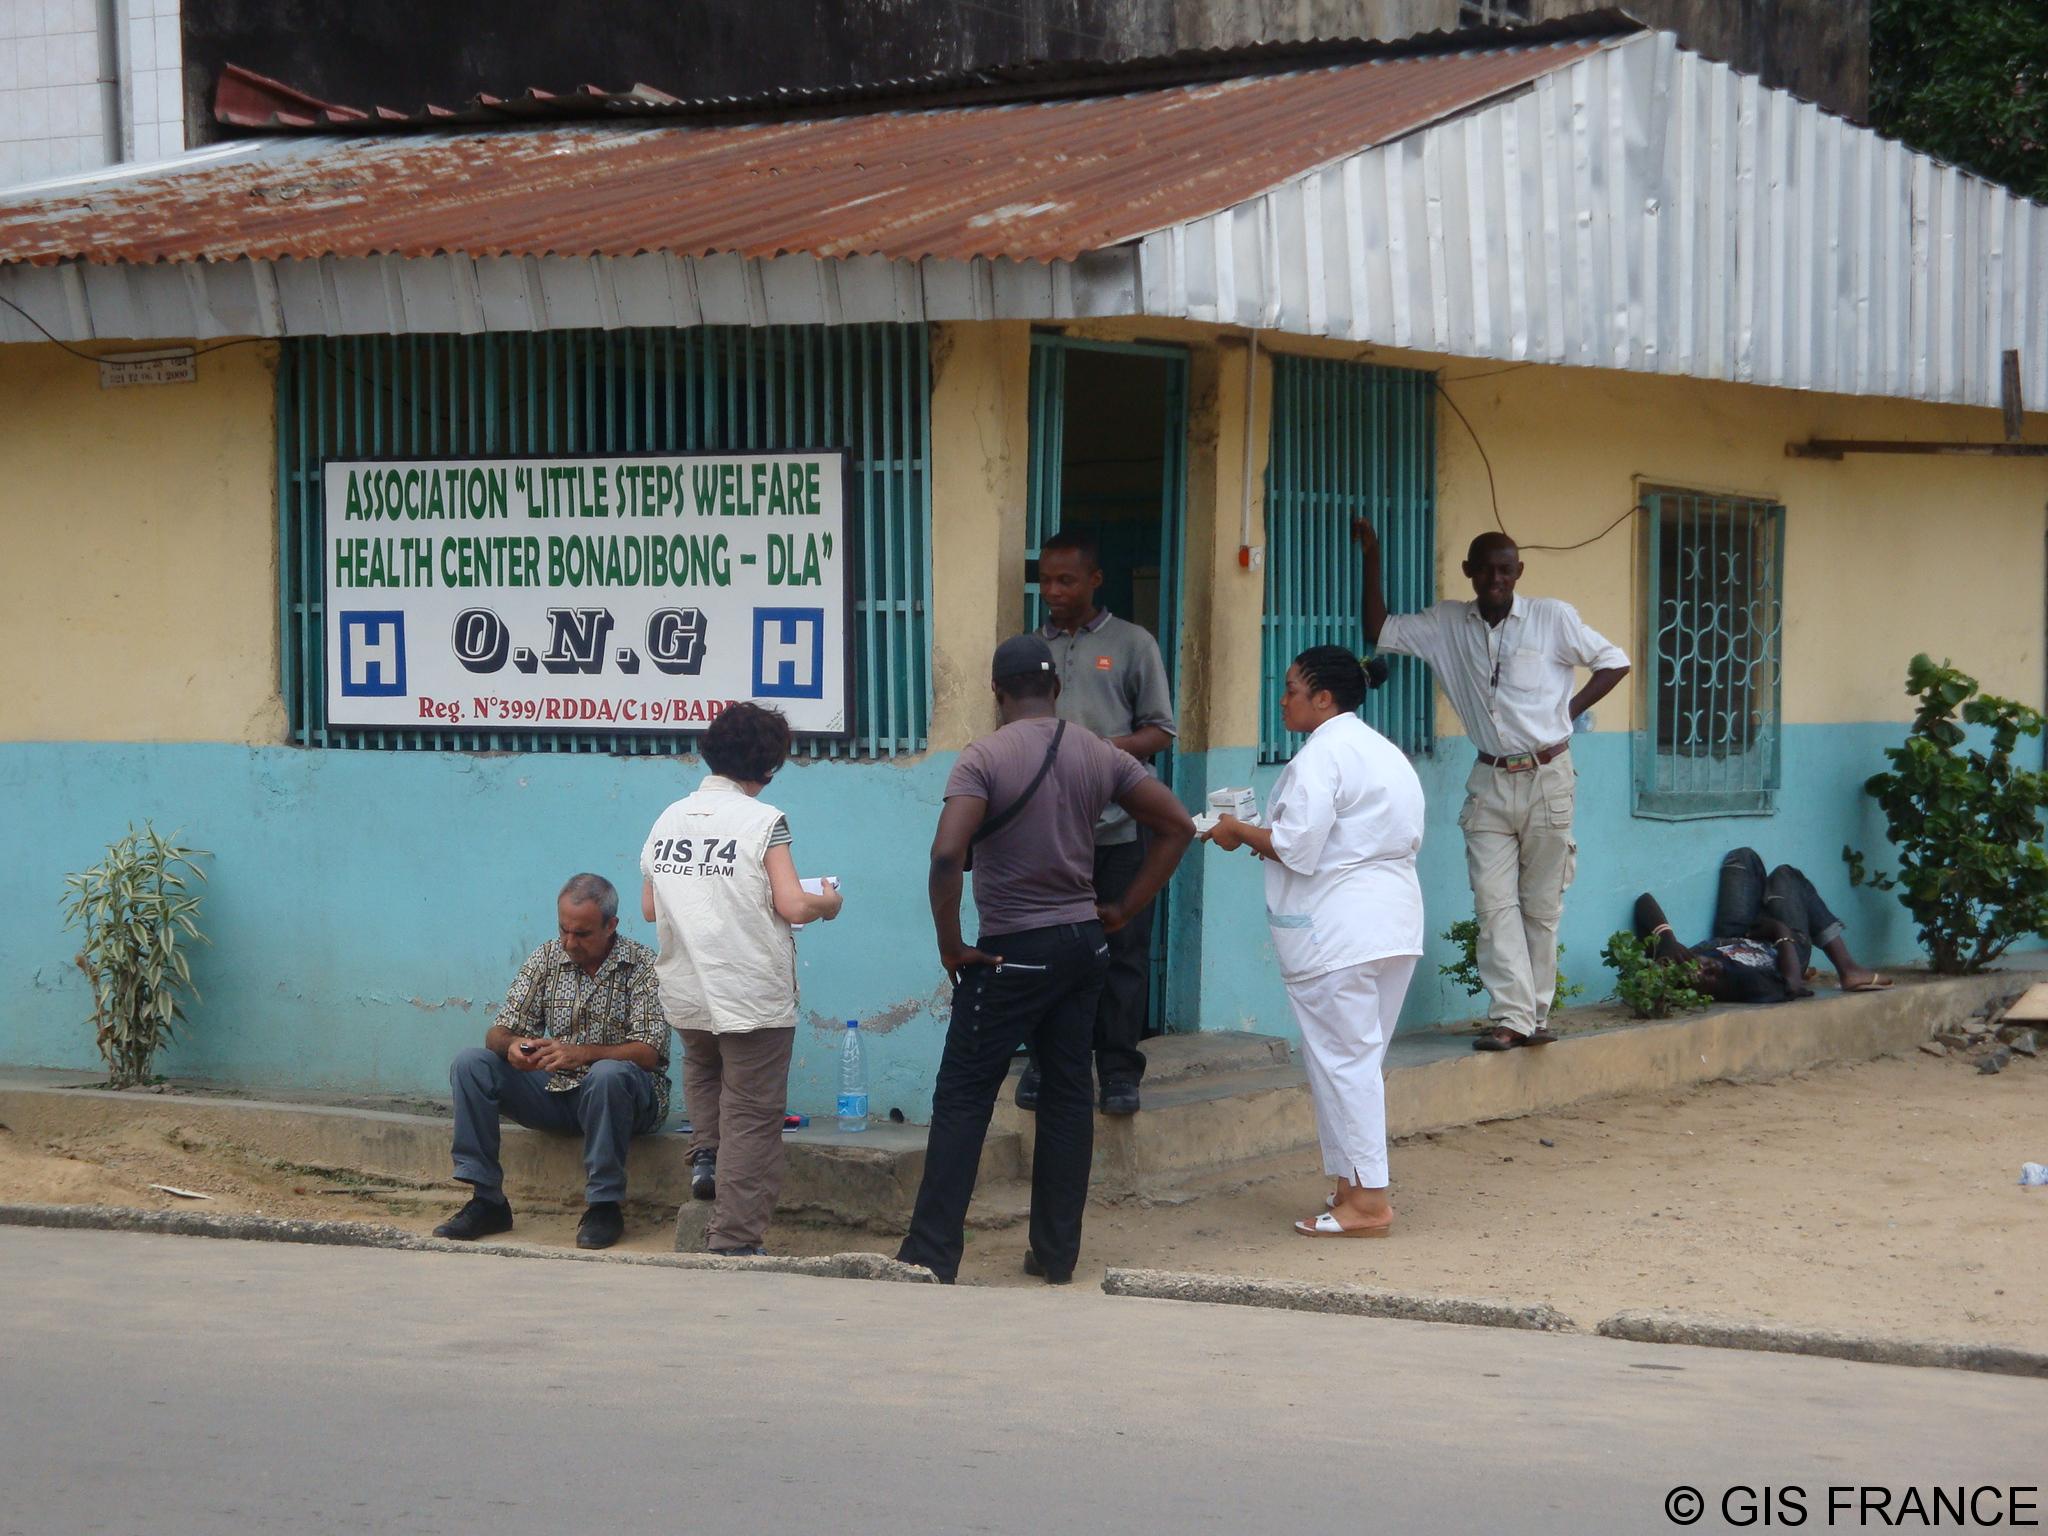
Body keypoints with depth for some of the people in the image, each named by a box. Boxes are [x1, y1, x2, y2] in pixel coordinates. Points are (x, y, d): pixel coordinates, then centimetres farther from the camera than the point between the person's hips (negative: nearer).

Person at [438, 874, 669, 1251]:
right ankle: (487, 1201, -14)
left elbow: (648, 1051, -19)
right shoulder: (547, 958, 4)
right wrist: (512, 1045, -24)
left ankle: (604, 1205, -26)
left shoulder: (643, 966, -10)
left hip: (625, 1097, -5)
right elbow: (499, 1032, 2)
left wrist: (580, 1053, -33)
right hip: (556, 1092, 5)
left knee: (609, 1074, -39)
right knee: (470, 1062, -13)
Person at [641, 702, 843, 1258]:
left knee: (703, 1067, 36)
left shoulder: (669, 819, 4)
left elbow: (650, 908, 10)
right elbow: (792, 905, -16)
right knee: (751, 1118, 2)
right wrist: (828, 904, 5)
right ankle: (735, 1241, 3)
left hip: (685, 997, 5)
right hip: (752, 997, -5)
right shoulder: (763, 820, -11)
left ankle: (705, 1156, 18)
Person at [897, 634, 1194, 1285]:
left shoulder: (984, 758, -13)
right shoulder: (1099, 755, 4)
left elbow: (947, 852, -26)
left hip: (1014, 953, -5)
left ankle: (931, 1255, 0)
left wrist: (950, 944, -15)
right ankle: (1057, 1255, 14)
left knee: (963, 1099, 1)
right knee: (1068, 1095, 11)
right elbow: (1177, 825, 6)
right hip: (1085, 944, 5)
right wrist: (1123, 909, 9)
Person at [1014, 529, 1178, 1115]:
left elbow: (1160, 732, 3)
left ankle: (1119, 1071, 7)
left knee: (1123, 951, 0)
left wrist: (1111, 748, -14)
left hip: (1116, 826, -2)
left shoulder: (1132, 644, 5)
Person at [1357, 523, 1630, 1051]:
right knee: (1494, 902, -8)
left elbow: (1613, 661, 6)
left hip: (1547, 778, -2)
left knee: (1541, 904, 3)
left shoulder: (1553, 618, -1)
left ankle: (1535, 1014, 9)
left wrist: (1570, 709, -2)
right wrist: (1371, 559, 6)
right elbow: (1379, 631, 11)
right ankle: (1511, 1017, -11)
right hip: (1490, 782, 2)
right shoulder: (1445, 625, 7)